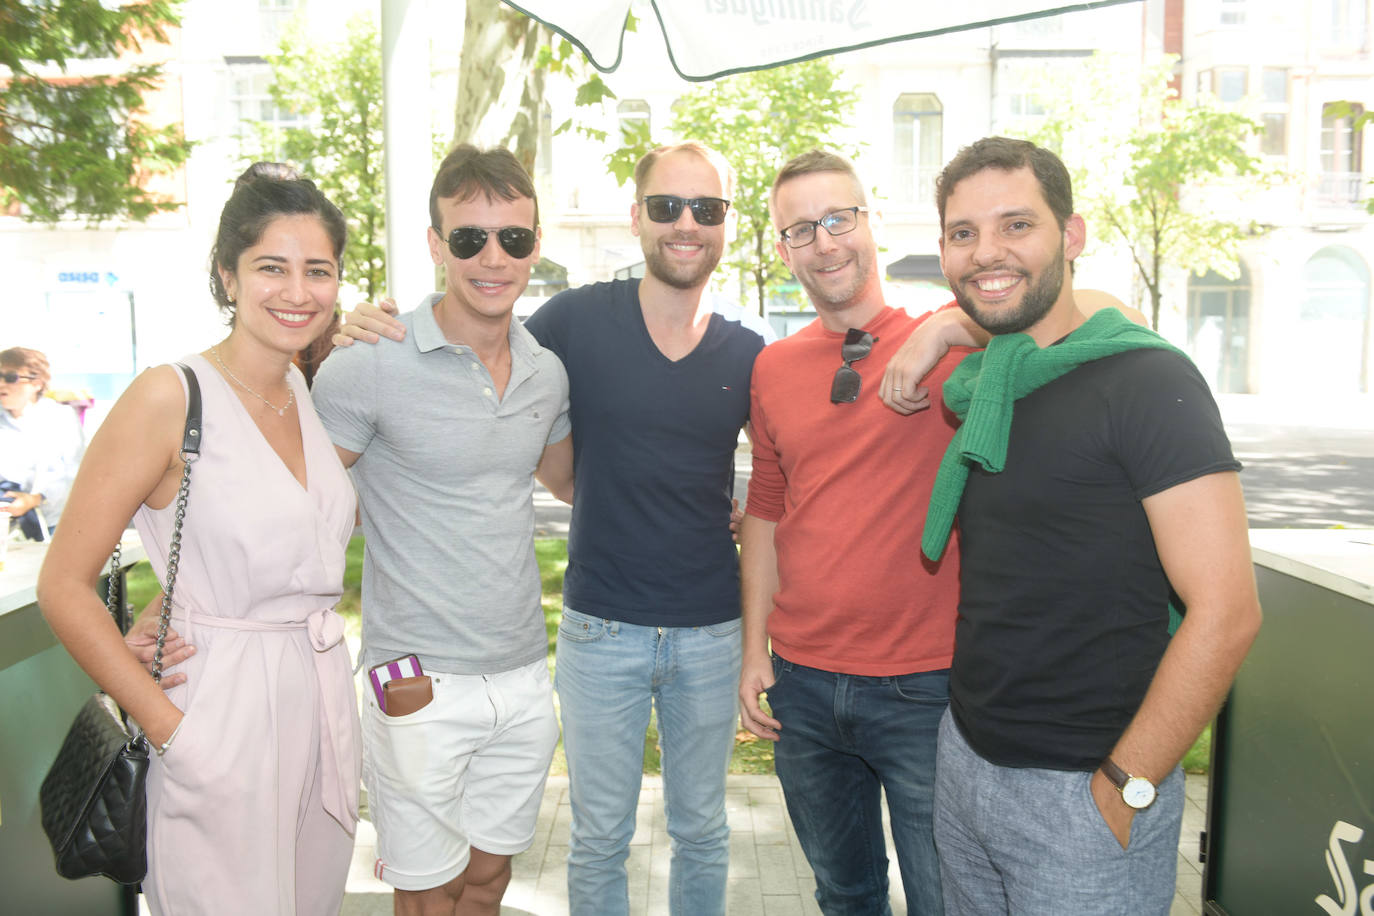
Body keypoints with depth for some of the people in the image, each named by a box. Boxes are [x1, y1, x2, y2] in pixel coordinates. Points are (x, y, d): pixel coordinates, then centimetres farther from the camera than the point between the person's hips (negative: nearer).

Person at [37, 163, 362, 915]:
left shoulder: (314, 391, 6)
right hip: (223, 717, -6)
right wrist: (170, 728, -13)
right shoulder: (170, 398, -13)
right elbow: (63, 587, -11)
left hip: (322, 700, 7)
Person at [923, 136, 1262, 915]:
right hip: (964, 756, 7)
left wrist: (1124, 788, -16)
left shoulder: (1146, 379, -16)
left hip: (1084, 792, -7)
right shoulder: (977, 385, 5)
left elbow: (1226, 611, -20)